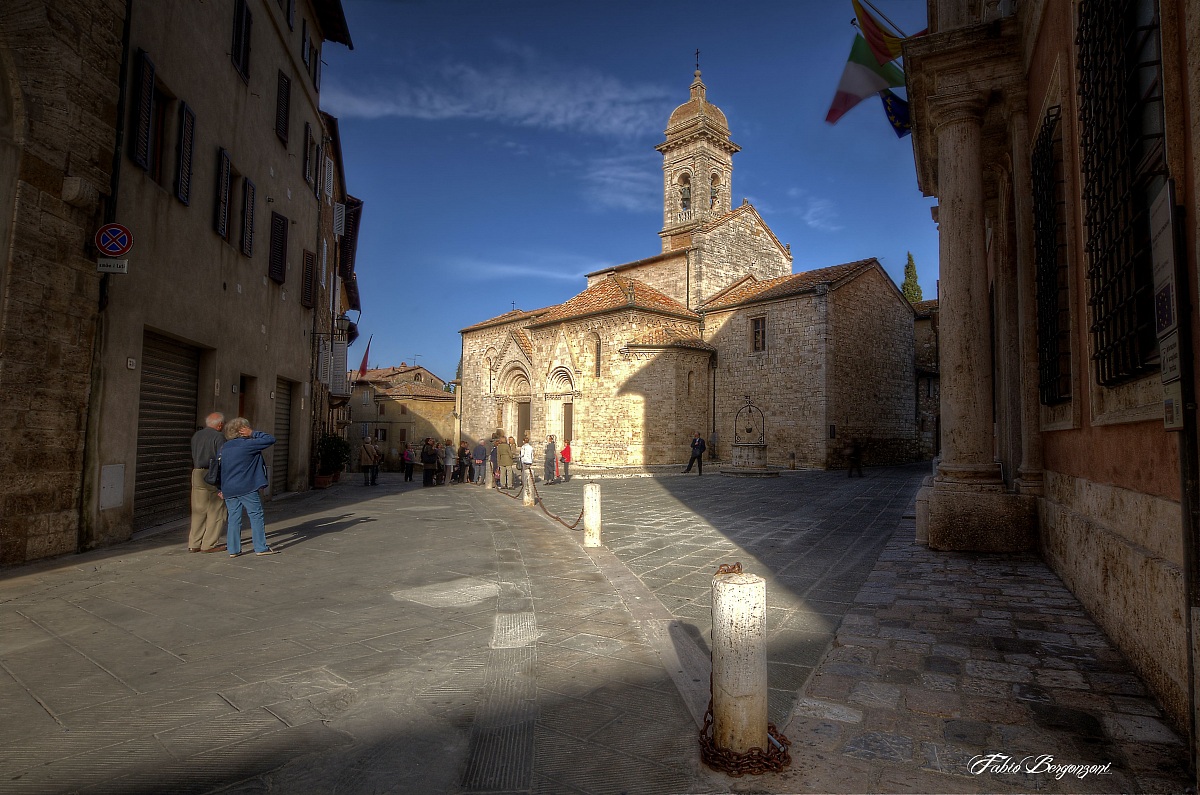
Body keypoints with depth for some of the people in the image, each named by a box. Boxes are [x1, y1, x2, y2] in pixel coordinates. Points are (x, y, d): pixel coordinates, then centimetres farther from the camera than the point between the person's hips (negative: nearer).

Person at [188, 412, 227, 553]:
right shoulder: (218, 436, -10)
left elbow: (193, 457, 16)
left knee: (198, 510, 12)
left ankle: (194, 543, 15)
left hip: (197, 476, 7)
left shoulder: (196, 435, 14)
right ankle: (209, 544, 4)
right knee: (215, 511, 2)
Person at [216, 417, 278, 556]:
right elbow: (270, 439, -10)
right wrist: (253, 433, -1)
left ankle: (233, 550, 12)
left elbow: (219, 468, 17)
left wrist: (222, 489, 22)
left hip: (228, 489, 7)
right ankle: (261, 547, 4)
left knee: (234, 518, 11)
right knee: (256, 515, 2)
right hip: (246, 488, -7)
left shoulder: (223, 448, 13)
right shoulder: (247, 444, -9)